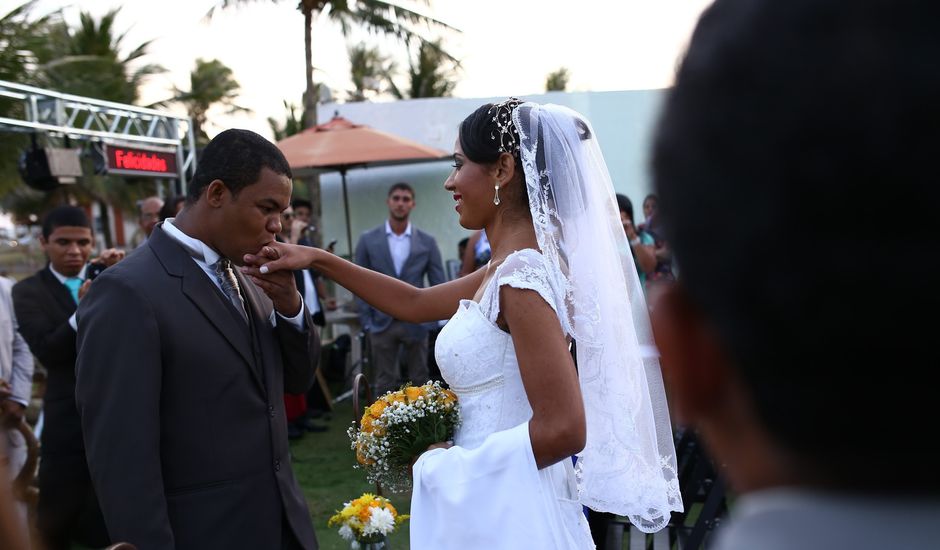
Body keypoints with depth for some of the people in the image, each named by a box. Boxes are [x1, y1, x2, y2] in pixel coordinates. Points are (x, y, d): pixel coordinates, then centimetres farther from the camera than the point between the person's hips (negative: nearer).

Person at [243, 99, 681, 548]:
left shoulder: (523, 276, -22)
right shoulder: (511, 266, 6)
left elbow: (563, 429, -27)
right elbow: (415, 304, 17)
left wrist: (448, 462, -15)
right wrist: (320, 260, 12)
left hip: (504, 513, -8)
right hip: (495, 504, 8)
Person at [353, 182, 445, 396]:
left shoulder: (427, 242, 2)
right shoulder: (368, 240, 1)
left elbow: (438, 285, 4)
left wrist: (434, 323, -4)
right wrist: (366, 323, -3)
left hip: (416, 323, 0)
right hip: (382, 323, 0)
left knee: (419, 382, 8)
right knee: (385, 384, 6)